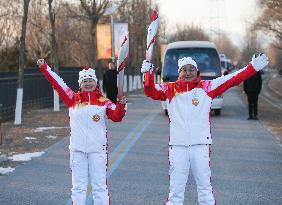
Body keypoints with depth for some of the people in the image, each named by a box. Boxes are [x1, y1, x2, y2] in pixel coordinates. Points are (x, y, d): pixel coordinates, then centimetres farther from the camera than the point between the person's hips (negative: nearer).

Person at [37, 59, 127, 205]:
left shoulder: (103, 102, 1)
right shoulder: (73, 99, 4)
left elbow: (116, 116, -9)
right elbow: (58, 84, 4)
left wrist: (121, 105, -28)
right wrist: (44, 67, 4)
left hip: (98, 149, -1)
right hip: (77, 149, 1)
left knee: (100, 186, 4)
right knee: (78, 186, 8)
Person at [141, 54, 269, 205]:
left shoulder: (207, 87, 4)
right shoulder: (170, 89, 7)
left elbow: (232, 80, 1)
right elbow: (151, 91, 2)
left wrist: (253, 68, -4)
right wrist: (148, 74, -14)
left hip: (201, 144, 0)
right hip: (177, 145, 0)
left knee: (204, 185, 9)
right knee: (176, 187, 7)